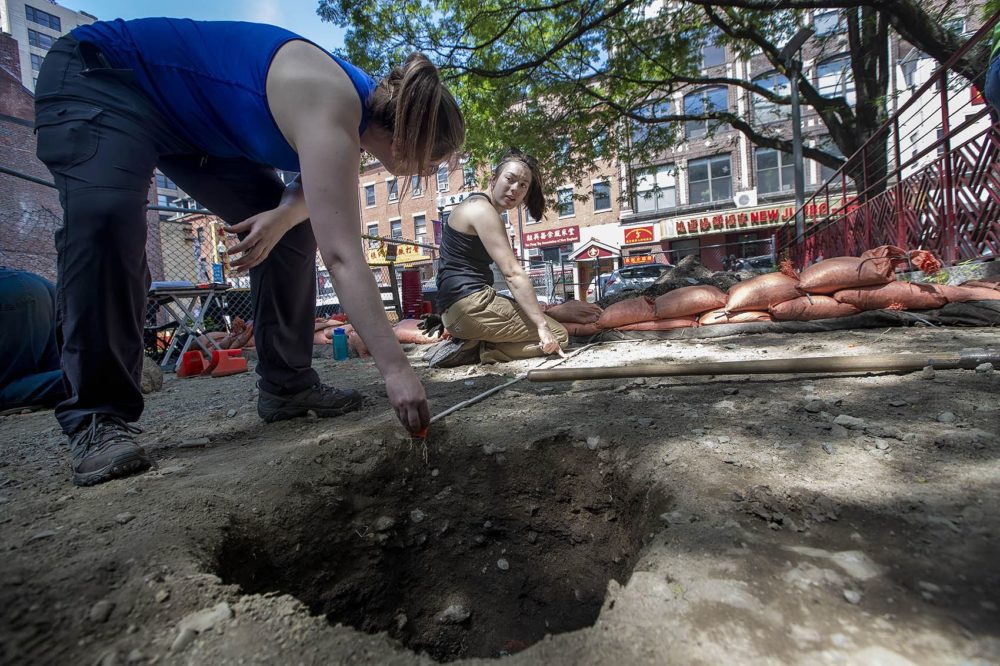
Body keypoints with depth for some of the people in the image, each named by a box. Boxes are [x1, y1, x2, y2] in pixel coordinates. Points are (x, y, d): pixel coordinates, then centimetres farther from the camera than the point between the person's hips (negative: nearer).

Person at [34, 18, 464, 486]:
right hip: (100, 79, -7)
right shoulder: (330, 109, -37)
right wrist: (395, 367, -46)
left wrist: (284, 215, -24)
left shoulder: (364, 107, -8)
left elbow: (323, 186, 0)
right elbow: (341, 254, -45)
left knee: (293, 231, -6)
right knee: (107, 218, -34)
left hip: (196, 121, 7)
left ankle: (287, 385, -1)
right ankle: (98, 416, -22)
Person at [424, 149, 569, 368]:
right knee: (558, 335, -4)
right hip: (470, 305, -10)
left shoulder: (478, 205, 21)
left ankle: (469, 344, 4)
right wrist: (542, 325, -20)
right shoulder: (482, 208, -11)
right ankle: (475, 350, -11)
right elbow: (513, 273, -19)